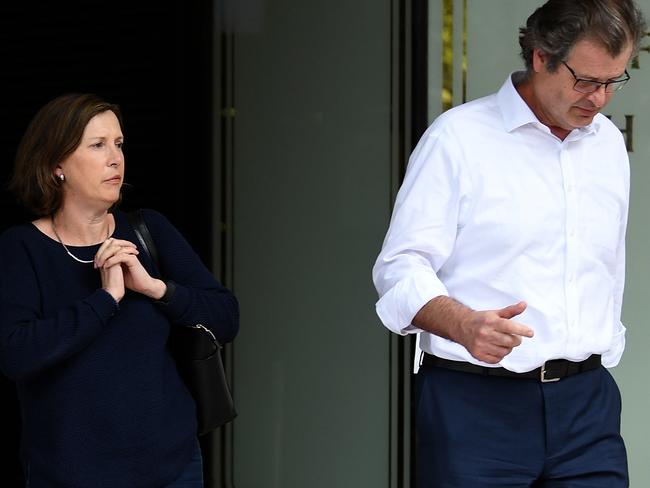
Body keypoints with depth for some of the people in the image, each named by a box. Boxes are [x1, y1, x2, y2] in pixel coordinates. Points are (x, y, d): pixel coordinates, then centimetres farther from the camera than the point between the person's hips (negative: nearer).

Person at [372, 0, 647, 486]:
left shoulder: (610, 144, 13)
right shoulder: (458, 137, -5)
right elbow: (401, 269, -10)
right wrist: (466, 326, -27)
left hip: (587, 404, 5)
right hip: (476, 404, -4)